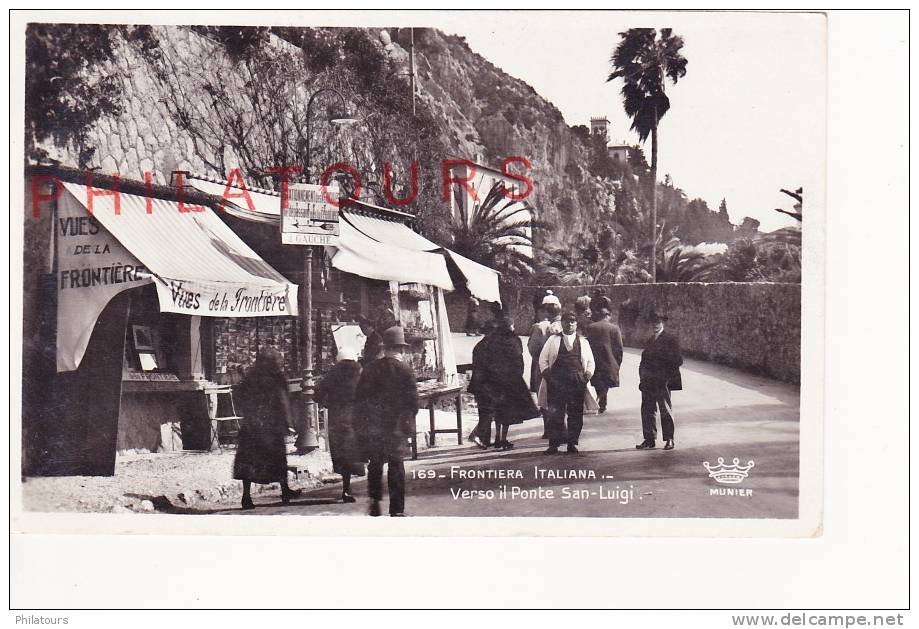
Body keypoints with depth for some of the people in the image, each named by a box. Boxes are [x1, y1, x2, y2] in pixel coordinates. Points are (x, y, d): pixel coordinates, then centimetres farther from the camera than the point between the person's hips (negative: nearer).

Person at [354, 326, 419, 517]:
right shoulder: (405, 371, -9)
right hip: (396, 426, -3)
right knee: (396, 465, 4)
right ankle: (396, 510, 5)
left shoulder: (370, 369, 1)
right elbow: (413, 401, -11)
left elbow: (359, 397, 3)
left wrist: (362, 422, 11)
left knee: (375, 464, 18)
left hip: (372, 425, 3)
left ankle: (375, 500, 11)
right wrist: (408, 422, 3)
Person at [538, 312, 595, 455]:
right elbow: (543, 359, 9)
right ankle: (554, 444, -3)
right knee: (555, 413, -6)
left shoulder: (583, 342, 15)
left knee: (575, 414, 1)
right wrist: (547, 375, -4)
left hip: (577, 382, 2)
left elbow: (590, 362, 16)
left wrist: (587, 376, 0)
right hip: (556, 382, -2)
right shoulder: (553, 340, 10)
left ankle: (572, 443, 9)